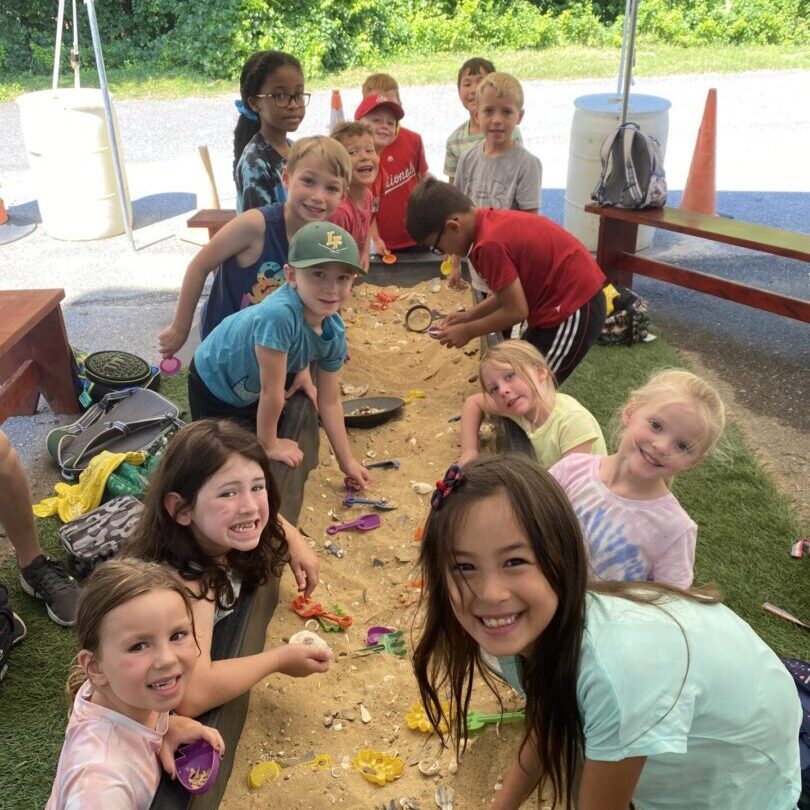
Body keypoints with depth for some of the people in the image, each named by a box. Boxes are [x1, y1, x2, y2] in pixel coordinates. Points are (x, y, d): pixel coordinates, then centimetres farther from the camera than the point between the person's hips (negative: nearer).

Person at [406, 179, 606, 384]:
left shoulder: (490, 243, -24)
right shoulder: (493, 222, 5)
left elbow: (516, 311, -18)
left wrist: (468, 331, -5)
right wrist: (470, 315, 10)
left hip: (572, 309, -10)